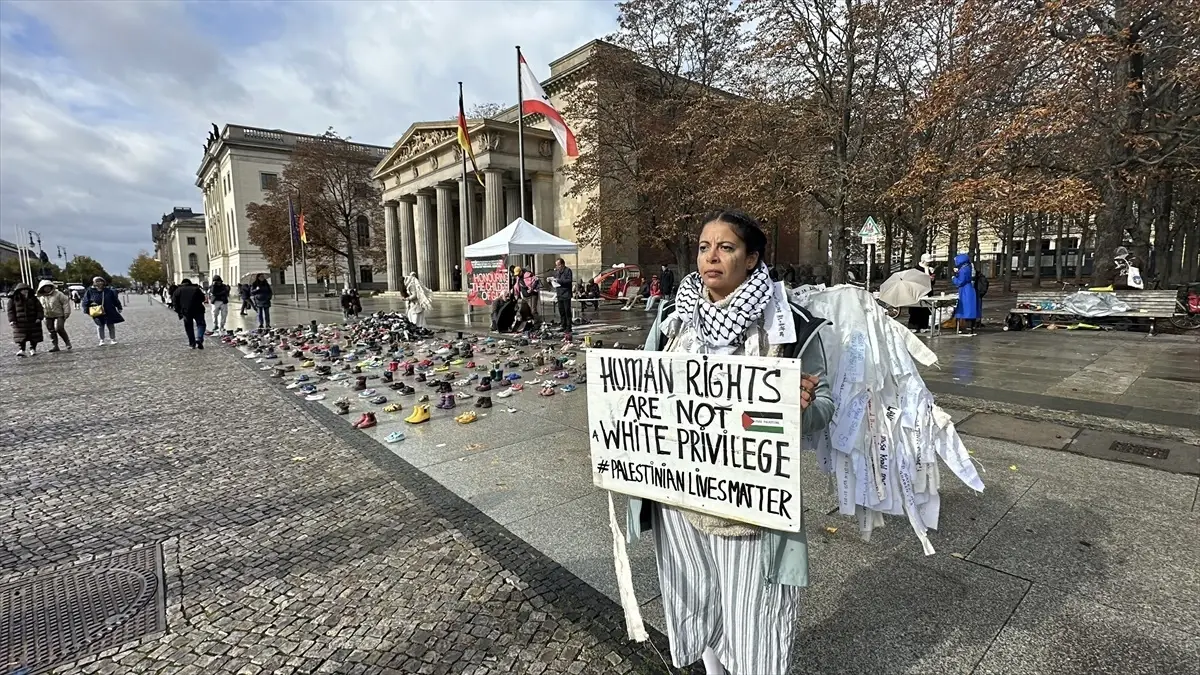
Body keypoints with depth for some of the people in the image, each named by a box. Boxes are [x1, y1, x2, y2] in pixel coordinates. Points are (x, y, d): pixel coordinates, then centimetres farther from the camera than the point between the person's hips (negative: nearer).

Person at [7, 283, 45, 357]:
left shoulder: (33, 298, 7)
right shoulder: (13, 299, 3)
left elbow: (39, 309, 6)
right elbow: (10, 310, 2)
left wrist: (39, 318, -6)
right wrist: (12, 320, -6)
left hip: (33, 322, 1)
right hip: (20, 322, -1)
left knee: (34, 337, 4)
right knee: (21, 337, -6)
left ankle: (33, 349, 13)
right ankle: (21, 350, -7)